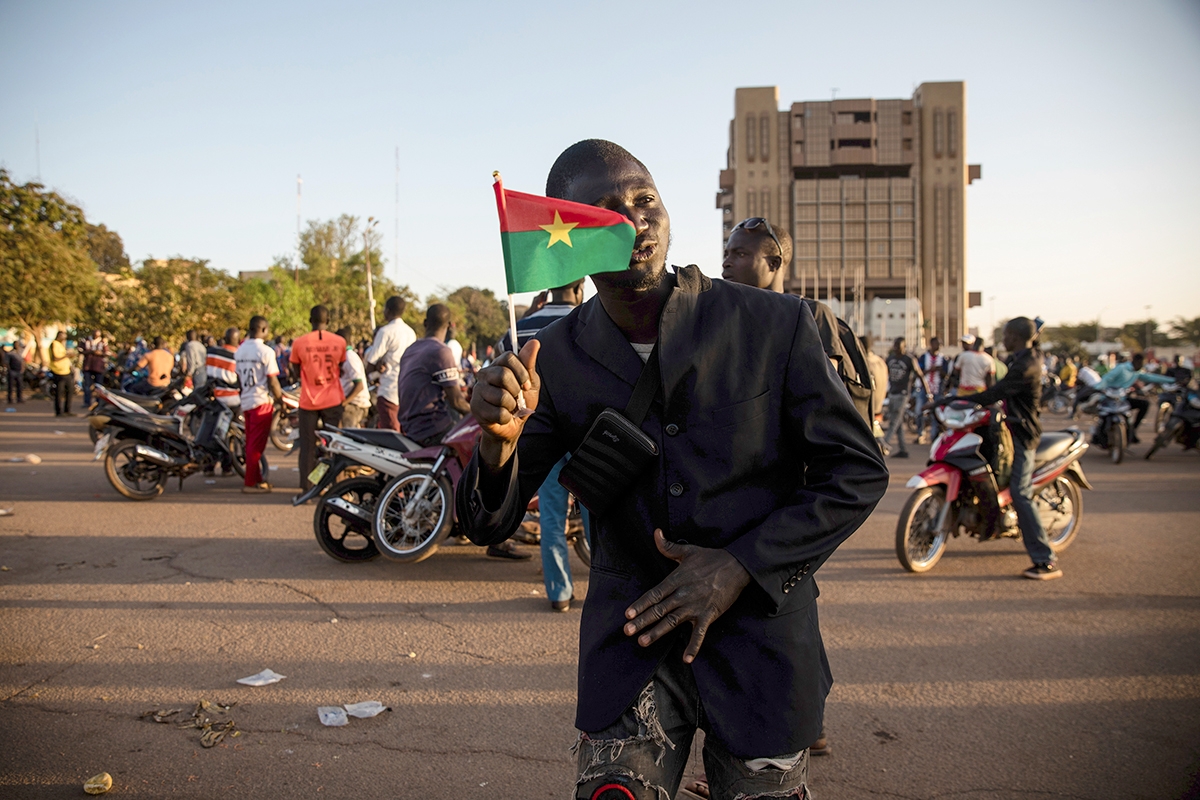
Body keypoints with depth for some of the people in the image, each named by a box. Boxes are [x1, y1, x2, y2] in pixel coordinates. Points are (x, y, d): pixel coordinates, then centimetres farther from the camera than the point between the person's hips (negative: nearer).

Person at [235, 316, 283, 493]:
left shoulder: (240, 350, 8)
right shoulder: (265, 351, -14)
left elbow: (239, 378, 16)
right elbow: (272, 380, -15)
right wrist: (279, 399, -2)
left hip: (246, 401, 7)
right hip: (261, 401, -7)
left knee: (251, 442, 14)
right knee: (256, 445, -4)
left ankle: (258, 479, 22)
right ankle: (250, 483, -2)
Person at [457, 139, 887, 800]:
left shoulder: (773, 324, -11)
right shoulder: (554, 358, -6)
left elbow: (858, 472, -4)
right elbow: (489, 527, -4)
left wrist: (739, 567, -14)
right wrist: (499, 441, -27)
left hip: (762, 627, 0)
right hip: (630, 629, 1)